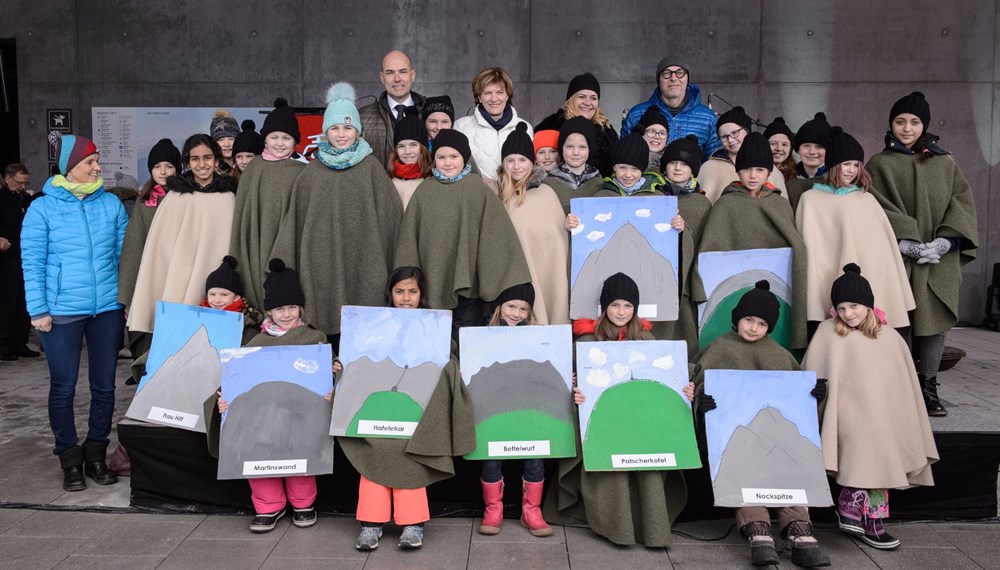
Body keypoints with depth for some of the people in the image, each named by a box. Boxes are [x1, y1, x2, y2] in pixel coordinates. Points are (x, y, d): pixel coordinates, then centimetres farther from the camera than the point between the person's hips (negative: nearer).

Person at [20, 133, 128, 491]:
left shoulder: (111, 204, 5)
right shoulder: (43, 208, -2)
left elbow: (124, 254, 8)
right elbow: (32, 263, -2)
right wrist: (38, 310, -6)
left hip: (108, 309, 2)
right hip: (61, 311, -2)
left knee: (104, 386, 9)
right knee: (63, 387, 5)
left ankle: (96, 454, 24)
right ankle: (70, 460, 20)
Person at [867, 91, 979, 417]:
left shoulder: (946, 164, 15)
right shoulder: (879, 165, 6)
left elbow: (964, 204, 8)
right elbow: (877, 211, -4)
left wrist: (942, 243, -9)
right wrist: (909, 245, -15)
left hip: (939, 263, 3)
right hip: (896, 260, -3)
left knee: (934, 322, 2)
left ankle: (928, 388, 12)